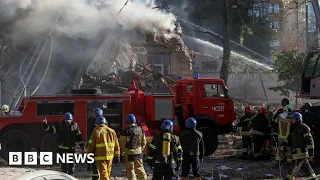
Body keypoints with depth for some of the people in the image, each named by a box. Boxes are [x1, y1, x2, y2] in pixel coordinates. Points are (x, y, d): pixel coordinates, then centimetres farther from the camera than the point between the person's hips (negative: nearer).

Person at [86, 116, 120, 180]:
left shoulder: (95, 132, -4)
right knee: (107, 173, 18)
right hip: (109, 156, 4)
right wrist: (117, 156, 16)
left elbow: (91, 145, -4)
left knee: (103, 173, -6)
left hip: (100, 156, -4)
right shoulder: (112, 131, 7)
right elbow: (116, 145, 9)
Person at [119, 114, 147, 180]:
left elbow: (122, 143, -11)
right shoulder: (140, 129, 2)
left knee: (130, 169, 5)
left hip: (129, 153, -5)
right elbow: (144, 142, 10)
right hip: (139, 152, 5)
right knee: (139, 167, 19)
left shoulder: (126, 131, -16)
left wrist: (122, 152, 1)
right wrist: (142, 149, 22)